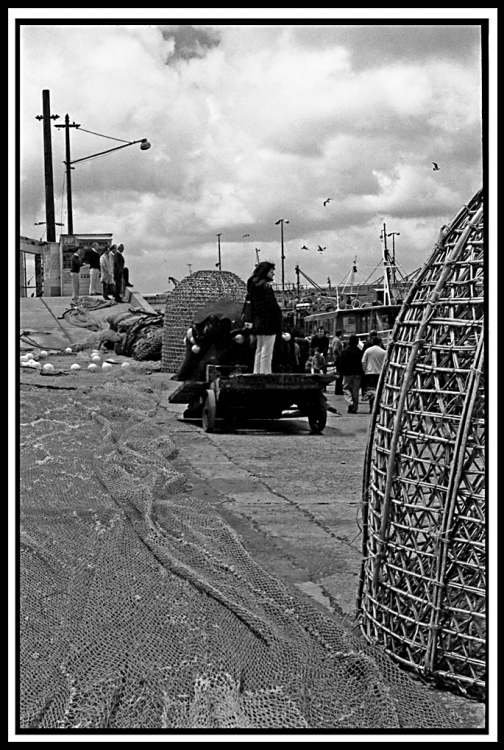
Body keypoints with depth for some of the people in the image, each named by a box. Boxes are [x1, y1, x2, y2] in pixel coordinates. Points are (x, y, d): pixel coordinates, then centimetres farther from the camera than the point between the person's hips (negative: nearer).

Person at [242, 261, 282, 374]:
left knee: (259, 349, 16)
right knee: (267, 350, -4)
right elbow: (271, 304, -20)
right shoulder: (266, 285, -16)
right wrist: (278, 319, -16)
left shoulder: (253, 284, 11)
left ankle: (257, 372, 21)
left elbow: (248, 302, 12)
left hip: (258, 322, 9)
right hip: (268, 322, -9)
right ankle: (265, 373, -4)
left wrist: (247, 319, 13)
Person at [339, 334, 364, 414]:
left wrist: (341, 372, 7)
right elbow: (362, 363, 1)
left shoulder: (344, 351, -5)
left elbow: (341, 363, -3)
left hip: (347, 373, -2)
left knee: (346, 389, 9)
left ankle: (350, 403, -17)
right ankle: (354, 408, 6)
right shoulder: (359, 352, -1)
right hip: (357, 374, 2)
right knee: (355, 391, 6)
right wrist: (361, 374, 8)